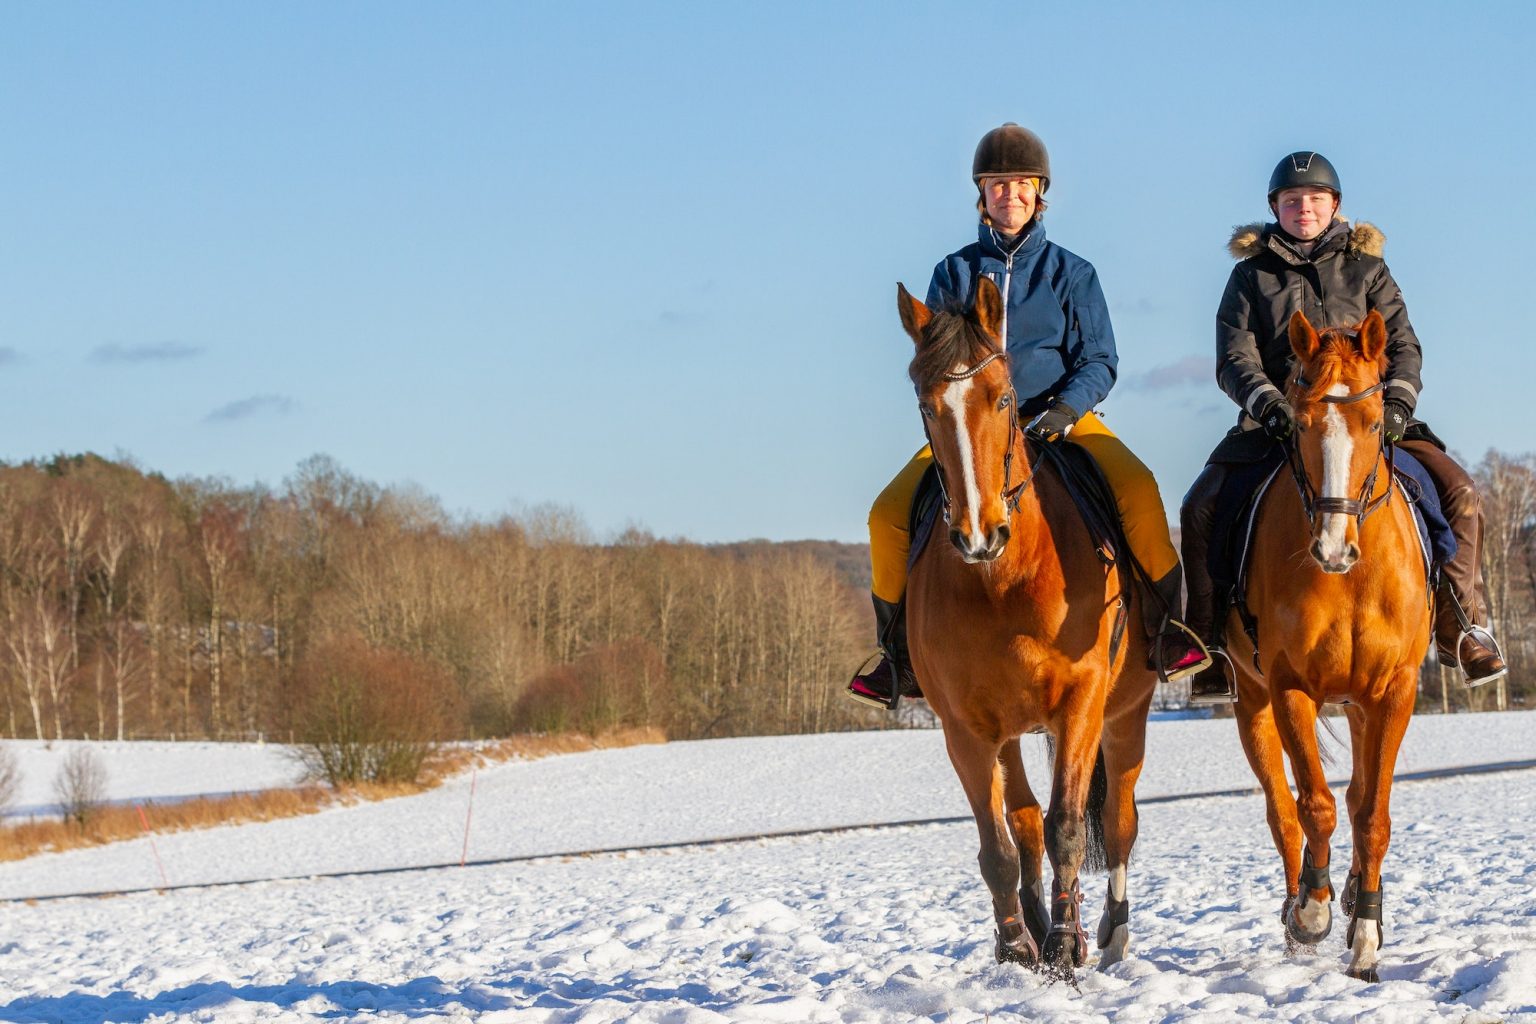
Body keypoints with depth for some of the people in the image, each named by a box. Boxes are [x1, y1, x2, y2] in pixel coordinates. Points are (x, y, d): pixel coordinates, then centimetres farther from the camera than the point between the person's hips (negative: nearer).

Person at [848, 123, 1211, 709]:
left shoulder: (1070, 274, 6)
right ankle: (898, 654, -1)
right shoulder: (955, 273, 9)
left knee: (1138, 491, -30)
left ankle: (1165, 628, -15)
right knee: (889, 515, -18)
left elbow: (1099, 361, 2)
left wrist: (1066, 408, -18)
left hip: (1062, 418, -1)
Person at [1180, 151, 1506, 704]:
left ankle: (1462, 625, -9)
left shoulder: (1365, 267, 12)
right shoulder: (1252, 274, 9)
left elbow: (1402, 344, 4)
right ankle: (1211, 647, -16)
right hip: (1277, 422, -1)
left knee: (1458, 492, -19)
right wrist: (1268, 402, -22)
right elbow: (1234, 359, -1)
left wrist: (1397, 400, -17)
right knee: (1201, 508, -23)